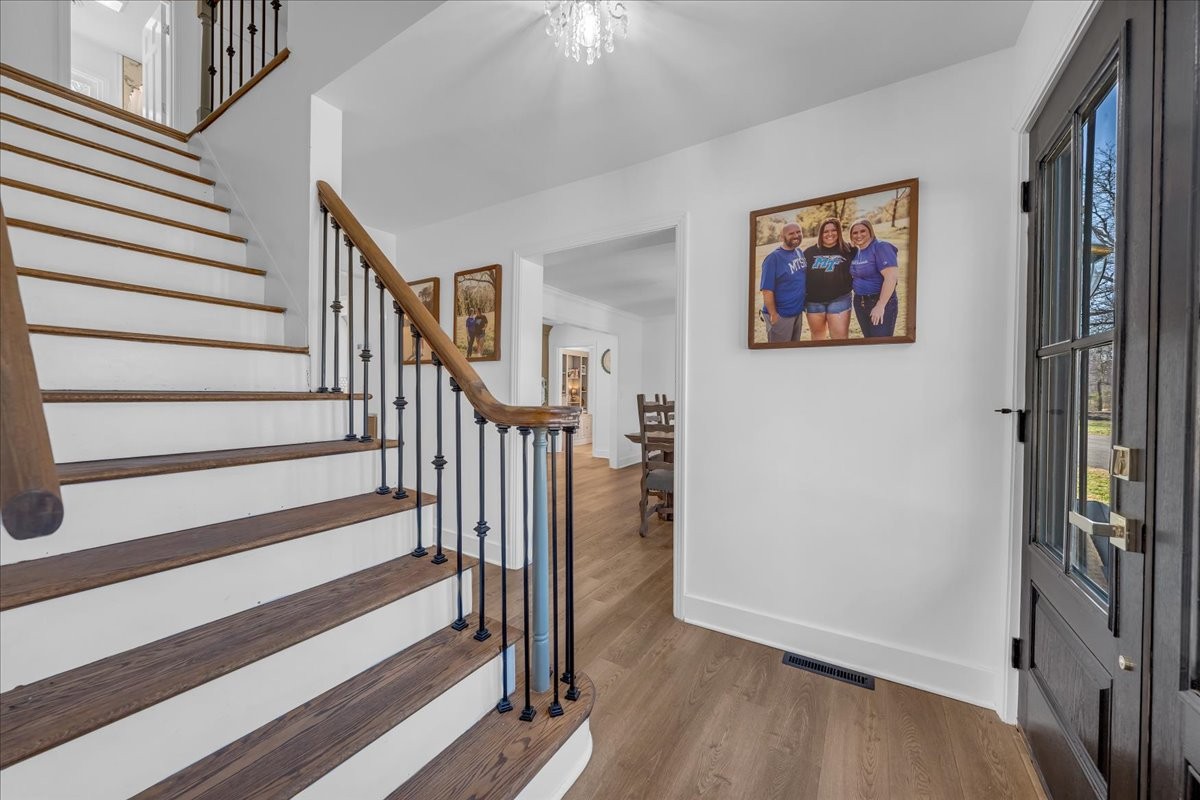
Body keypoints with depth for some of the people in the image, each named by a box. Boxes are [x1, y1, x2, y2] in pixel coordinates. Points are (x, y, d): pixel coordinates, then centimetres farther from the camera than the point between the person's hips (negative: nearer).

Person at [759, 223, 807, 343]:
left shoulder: (800, 252, 5)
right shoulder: (773, 258, -17)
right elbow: (767, 290, -20)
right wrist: (773, 314, -20)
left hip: (798, 312, 7)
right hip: (781, 315, -7)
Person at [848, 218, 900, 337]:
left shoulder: (880, 247, -13)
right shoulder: (855, 251, 8)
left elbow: (891, 276, -22)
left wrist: (880, 305, -24)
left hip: (881, 302, -7)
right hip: (860, 303, 7)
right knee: (868, 337, 15)